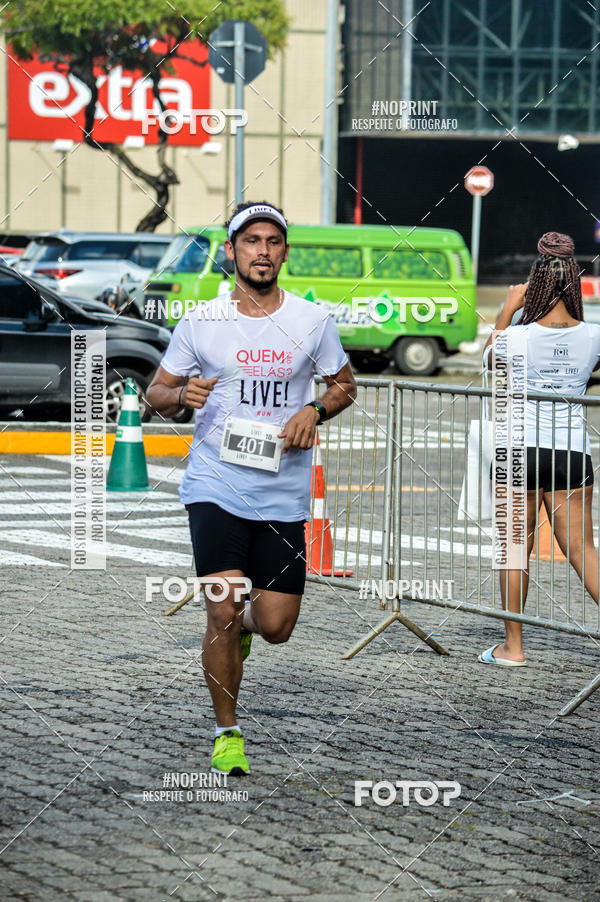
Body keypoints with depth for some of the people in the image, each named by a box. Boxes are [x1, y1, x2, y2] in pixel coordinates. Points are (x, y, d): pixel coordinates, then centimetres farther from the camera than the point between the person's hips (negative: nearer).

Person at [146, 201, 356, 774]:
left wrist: (314, 411, -4)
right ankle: (227, 732, 7)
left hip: (283, 494, 2)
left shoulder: (312, 321, 3)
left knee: (276, 627, 0)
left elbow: (344, 384, 17)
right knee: (223, 612, -12)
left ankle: (244, 622, 39)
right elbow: (156, 394, 8)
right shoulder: (201, 322, 0)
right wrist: (182, 394, -15)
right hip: (215, 485, -1)